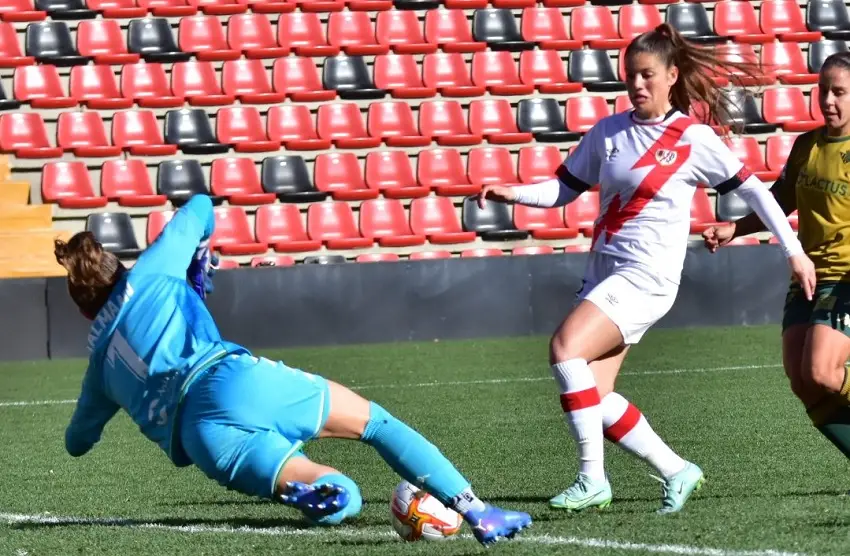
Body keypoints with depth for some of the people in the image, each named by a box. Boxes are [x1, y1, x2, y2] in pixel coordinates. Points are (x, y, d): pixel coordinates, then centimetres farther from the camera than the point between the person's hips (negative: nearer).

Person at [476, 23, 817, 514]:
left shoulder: (696, 139, -5)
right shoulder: (608, 132, 9)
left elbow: (753, 189, 3)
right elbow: (564, 188, 14)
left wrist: (794, 252, 5)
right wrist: (515, 194, -4)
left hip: (648, 276, -6)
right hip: (604, 272, 6)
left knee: (566, 348, -25)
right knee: (592, 397, -3)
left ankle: (593, 479, -20)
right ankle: (677, 472, 14)